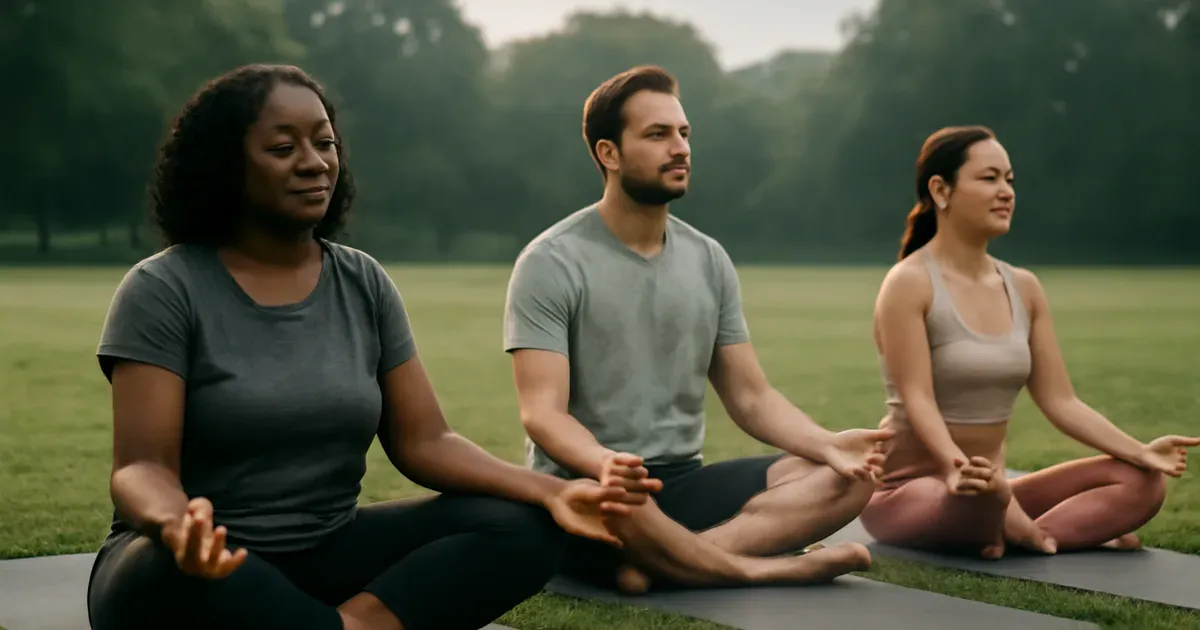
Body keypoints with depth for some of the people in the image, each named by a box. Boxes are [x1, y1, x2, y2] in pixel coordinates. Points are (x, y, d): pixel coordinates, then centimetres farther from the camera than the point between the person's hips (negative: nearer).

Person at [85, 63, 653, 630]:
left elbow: (423, 441, 2)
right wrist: (178, 526, -41)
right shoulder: (163, 290, -9)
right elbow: (142, 469, -15)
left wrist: (549, 491, -16)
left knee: (524, 526, -16)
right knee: (173, 572, -41)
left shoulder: (365, 284, 5)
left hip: (328, 555, 5)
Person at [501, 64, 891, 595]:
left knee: (845, 477, -14)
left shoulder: (709, 260, 9)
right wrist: (603, 464, -39)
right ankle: (775, 569, -17)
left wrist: (828, 444, -11)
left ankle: (662, 564, -28)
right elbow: (542, 413, -17)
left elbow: (750, 396, 9)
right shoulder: (550, 264, -8)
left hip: (682, 485, 6)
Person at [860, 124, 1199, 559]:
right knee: (983, 492, -40)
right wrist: (956, 468, -41)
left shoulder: (1024, 288, 8)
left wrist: (1140, 452, -6)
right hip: (909, 489, -6)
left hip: (992, 484, 7)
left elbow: (1060, 401, 6)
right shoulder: (909, 284, -13)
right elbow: (918, 400, -22)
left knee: (1140, 480, -4)